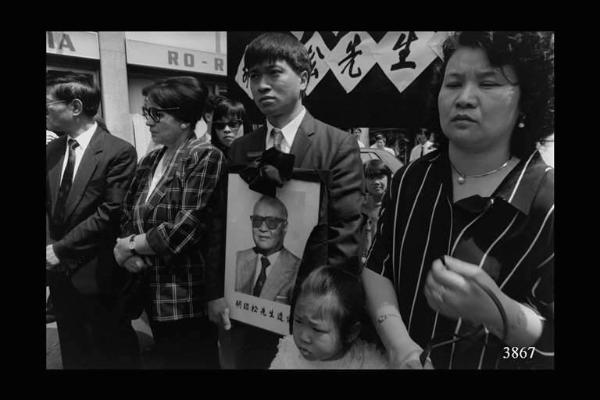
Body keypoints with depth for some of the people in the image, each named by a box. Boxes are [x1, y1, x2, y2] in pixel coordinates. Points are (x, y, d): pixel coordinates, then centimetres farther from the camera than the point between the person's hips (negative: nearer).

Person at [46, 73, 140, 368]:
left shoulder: (119, 152, -13)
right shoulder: (51, 150, 8)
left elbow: (109, 213, -18)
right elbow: (49, 205, 11)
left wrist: (60, 249, -15)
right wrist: (50, 247, -5)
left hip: (97, 275, -6)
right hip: (60, 273, 6)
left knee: (113, 354, 10)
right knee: (73, 354, 20)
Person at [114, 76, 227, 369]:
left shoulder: (206, 157, -13)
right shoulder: (149, 161, 10)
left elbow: (185, 229, -21)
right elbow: (127, 216, 10)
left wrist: (130, 246, -9)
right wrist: (128, 252, -10)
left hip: (189, 299, -7)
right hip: (154, 295, 7)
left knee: (191, 361, 8)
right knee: (164, 360, 20)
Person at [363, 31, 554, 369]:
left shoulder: (548, 201, -19)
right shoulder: (411, 179, -7)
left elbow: (550, 338, -18)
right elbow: (378, 267, -7)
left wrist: (496, 310, -37)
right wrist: (398, 342, -20)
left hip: (491, 362, -3)